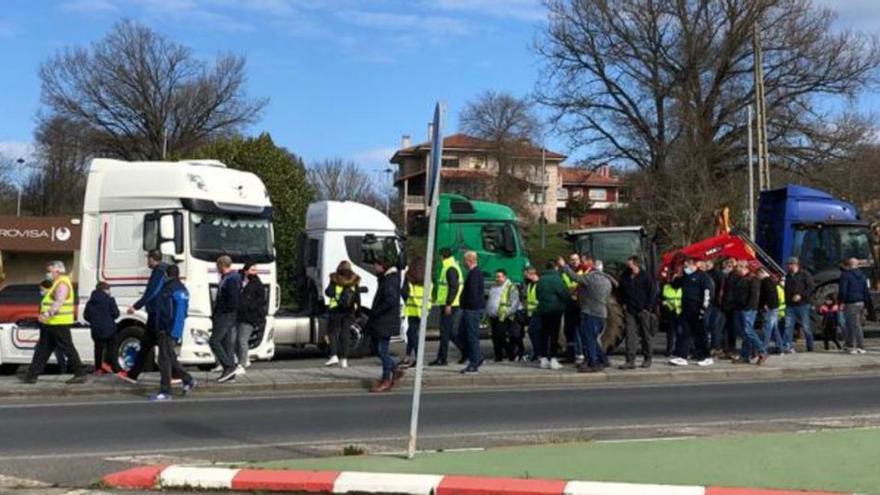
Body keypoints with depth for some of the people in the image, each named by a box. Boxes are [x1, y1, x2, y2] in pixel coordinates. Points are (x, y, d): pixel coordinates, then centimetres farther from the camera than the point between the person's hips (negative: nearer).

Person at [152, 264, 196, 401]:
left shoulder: (178, 290, -15)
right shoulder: (168, 287, 15)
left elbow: (180, 313, -20)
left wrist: (175, 333, -23)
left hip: (170, 330, -10)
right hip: (164, 329, 10)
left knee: (165, 359, -6)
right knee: (169, 358, 15)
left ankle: (165, 391, -1)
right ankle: (188, 380, 25)